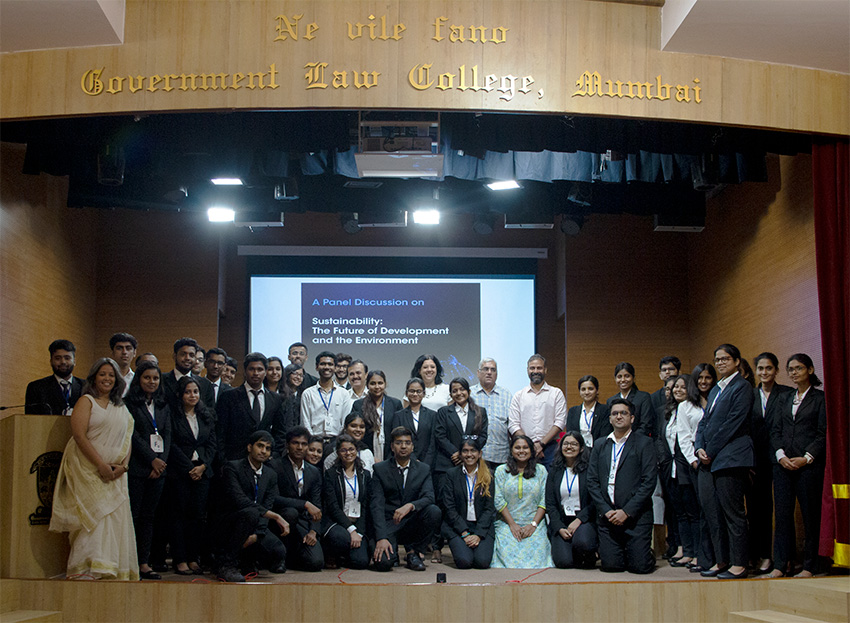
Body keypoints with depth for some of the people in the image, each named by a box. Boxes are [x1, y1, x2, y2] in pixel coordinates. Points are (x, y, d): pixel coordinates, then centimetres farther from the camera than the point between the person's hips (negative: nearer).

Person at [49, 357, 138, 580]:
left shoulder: (122, 409, 18)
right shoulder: (86, 401, 2)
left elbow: (128, 441, 15)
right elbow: (79, 435, -10)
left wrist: (123, 465, -5)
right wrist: (101, 465, -16)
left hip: (115, 474, 5)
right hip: (88, 469, -5)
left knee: (117, 518, -1)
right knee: (95, 515, -15)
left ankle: (114, 571, 3)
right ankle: (89, 569, -15)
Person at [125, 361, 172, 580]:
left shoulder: (163, 406, 17)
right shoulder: (130, 403, -1)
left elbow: (167, 435, 11)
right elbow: (133, 434, -7)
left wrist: (162, 461, -4)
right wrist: (153, 459, -11)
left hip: (158, 467, 5)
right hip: (136, 467, -5)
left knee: (148, 516, 6)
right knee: (133, 515, -6)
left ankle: (144, 563, 8)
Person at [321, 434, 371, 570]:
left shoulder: (365, 475, 13)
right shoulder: (331, 474, 2)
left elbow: (365, 507, 8)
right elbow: (333, 507, -8)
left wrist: (359, 532, -8)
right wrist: (351, 529, -19)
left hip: (359, 524, 3)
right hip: (336, 523, -3)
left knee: (361, 561, -23)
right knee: (341, 538, -39)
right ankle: (330, 556, -3)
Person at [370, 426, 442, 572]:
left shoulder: (423, 470, 7)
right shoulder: (380, 469, 0)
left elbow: (428, 497, -8)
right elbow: (376, 505, -9)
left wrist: (410, 506, -31)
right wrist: (381, 538, -22)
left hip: (412, 524, 2)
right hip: (388, 525, -2)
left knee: (434, 511, -28)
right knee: (383, 562, -28)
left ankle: (413, 553, -8)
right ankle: (392, 552, 11)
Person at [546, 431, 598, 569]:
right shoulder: (555, 471, 11)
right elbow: (550, 504, 7)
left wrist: (578, 520, -15)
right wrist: (560, 528, -7)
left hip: (584, 520, -2)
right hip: (560, 522, 2)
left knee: (581, 542, -35)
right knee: (563, 562, -21)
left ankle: (588, 561, 3)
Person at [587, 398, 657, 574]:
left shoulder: (644, 443, 2)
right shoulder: (600, 445, 13)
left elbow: (649, 481, -5)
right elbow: (592, 481, 8)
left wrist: (627, 512, -12)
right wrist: (606, 511, -6)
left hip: (635, 514, -3)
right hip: (607, 515, 3)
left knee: (640, 566, -10)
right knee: (610, 565, -6)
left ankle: (648, 553, 23)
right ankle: (622, 553, 26)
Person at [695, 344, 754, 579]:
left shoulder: (742, 387, -5)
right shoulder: (715, 390, 21)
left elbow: (733, 423, -12)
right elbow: (704, 421, 20)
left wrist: (710, 451, -11)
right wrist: (699, 448, 3)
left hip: (730, 458, -8)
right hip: (709, 460, 8)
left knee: (733, 511, -5)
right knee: (711, 510, 7)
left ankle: (739, 564, 0)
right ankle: (721, 560, 14)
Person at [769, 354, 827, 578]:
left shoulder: (820, 398, 2)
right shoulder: (785, 398, 17)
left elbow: (823, 433, -4)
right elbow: (775, 430, 12)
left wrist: (806, 458, -14)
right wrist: (780, 455, -4)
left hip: (810, 464, -4)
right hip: (783, 463, 4)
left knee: (810, 514, -2)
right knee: (783, 513, 1)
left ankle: (809, 566, 4)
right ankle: (780, 564, 4)